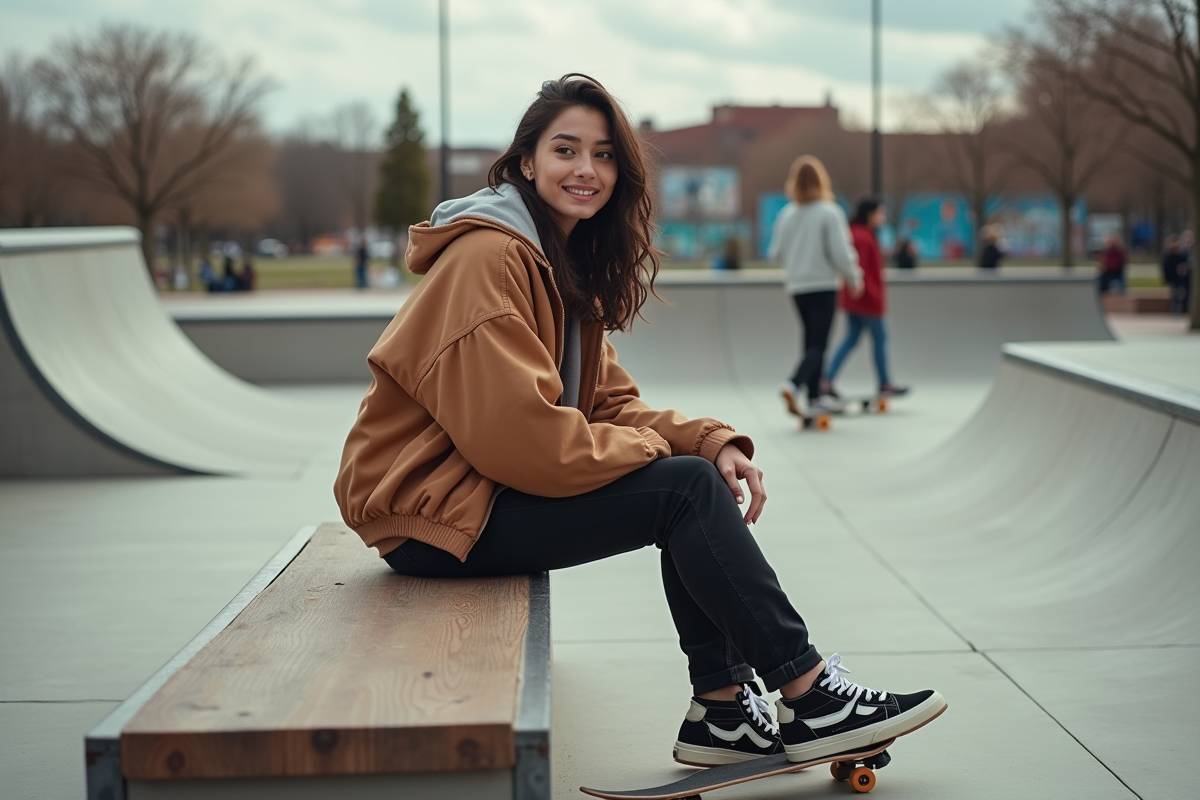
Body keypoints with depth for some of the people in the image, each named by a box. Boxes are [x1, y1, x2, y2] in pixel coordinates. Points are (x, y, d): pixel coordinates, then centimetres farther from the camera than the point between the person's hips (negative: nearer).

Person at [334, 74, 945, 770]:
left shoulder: (569, 263, 13)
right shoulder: (488, 257, -18)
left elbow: (609, 403, 9)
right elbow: (517, 434, -26)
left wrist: (710, 443, -8)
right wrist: (648, 450, -13)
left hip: (486, 490, 10)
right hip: (430, 514, -9)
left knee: (700, 475, 0)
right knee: (687, 489, -16)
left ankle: (722, 709, 0)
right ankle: (811, 700, -10)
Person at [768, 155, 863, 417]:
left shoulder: (786, 214, 0)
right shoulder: (830, 213, -12)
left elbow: (775, 253, 4)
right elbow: (840, 253, -14)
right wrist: (853, 278, 3)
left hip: (796, 286, 5)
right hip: (822, 285, -5)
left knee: (810, 340, 16)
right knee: (818, 345, -5)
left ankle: (815, 397, 20)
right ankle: (793, 385, -27)